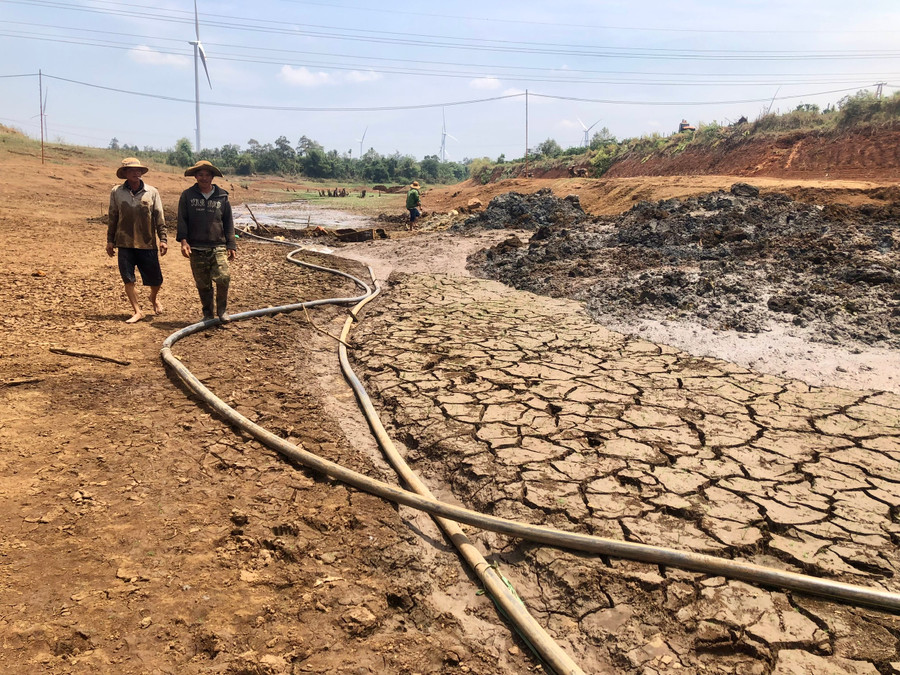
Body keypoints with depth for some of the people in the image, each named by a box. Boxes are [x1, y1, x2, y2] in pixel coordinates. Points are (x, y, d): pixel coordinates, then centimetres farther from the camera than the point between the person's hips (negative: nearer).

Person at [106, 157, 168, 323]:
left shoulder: (152, 192, 1)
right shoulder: (116, 192, 2)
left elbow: (159, 218, 3)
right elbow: (112, 218, 8)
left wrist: (163, 239, -4)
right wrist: (110, 241, 7)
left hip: (147, 244, 0)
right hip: (125, 244, 0)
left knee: (156, 280, 4)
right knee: (128, 280, 1)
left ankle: (154, 298, 36)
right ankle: (137, 311, 14)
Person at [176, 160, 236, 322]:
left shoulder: (222, 196, 9)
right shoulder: (187, 195, 8)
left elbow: (228, 222, 12)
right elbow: (182, 219, 7)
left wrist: (231, 245, 7)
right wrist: (183, 240, -7)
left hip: (218, 246, -1)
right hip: (196, 248, 1)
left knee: (223, 278, -17)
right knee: (203, 284, 5)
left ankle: (222, 310, 4)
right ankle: (208, 313, 21)